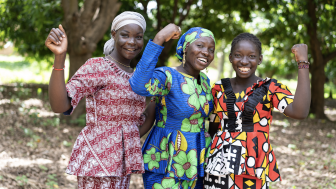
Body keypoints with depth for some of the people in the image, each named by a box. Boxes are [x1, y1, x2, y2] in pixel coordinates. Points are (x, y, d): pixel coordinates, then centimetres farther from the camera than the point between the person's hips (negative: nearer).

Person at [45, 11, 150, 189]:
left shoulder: (133, 77, 14)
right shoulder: (96, 67, -10)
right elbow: (59, 105, -25)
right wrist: (59, 56, -35)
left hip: (120, 160, 8)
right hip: (97, 159, -8)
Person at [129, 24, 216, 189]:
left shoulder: (204, 81, 6)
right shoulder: (166, 76, -17)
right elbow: (139, 85, -40)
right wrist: (159, 39, -38)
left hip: (194, 164, 8)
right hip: (165, 164, -7)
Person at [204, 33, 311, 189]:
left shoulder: (270, 88, -3)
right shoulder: (219, 89, 6)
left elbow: (299, 112, -21)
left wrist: (302, 62, -19)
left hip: (252, 169, -2)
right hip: (218, 169, 3)